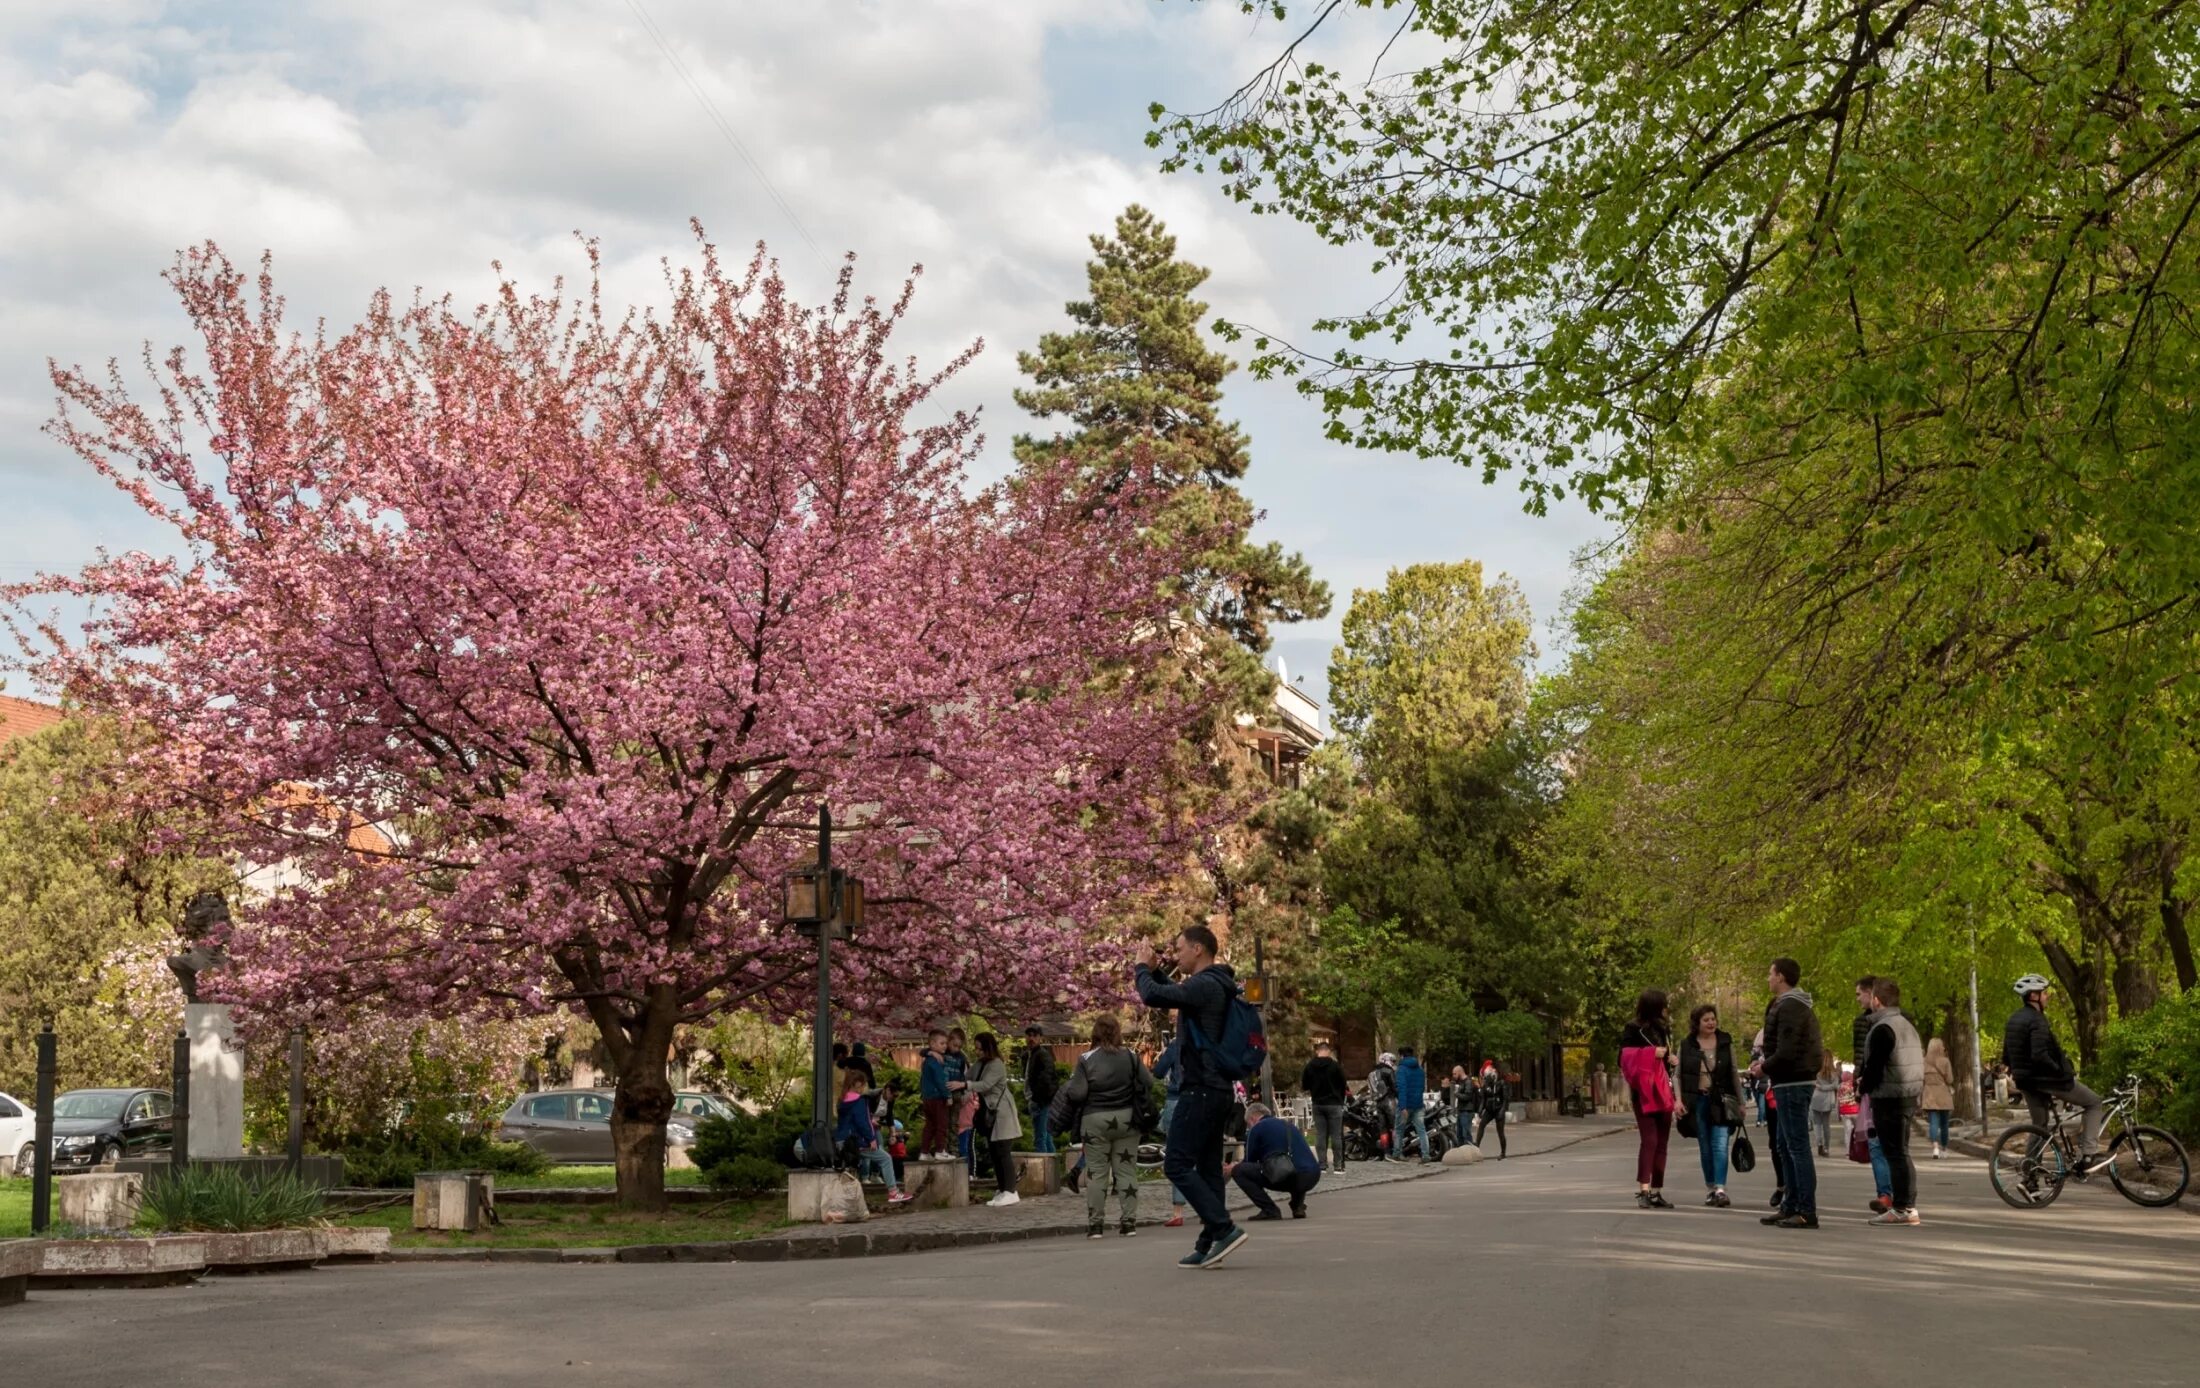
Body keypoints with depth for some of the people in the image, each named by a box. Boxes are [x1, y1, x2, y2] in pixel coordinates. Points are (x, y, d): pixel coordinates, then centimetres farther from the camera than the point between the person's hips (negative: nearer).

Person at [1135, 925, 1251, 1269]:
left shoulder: (1205, 985, -16)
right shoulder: (1216, 986, 16)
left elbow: (1153, 996, -23)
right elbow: (1171, 995, 33)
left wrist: (1143, 967, -4)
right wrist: (1155, 970, 19)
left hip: (1200, 1089, -10)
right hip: (1216, 1089, 10)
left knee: (1177, 1165, -9)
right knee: (1208, 1168, 9)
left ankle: (1224, 1228, -15)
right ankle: (1210, 1246, 9)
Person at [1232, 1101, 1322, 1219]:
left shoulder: (1257, 1129, 9)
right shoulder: (1289, 1126, 30)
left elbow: (1250, 1161, 15)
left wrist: (1231, 1169, 37)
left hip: (1288, 1176, -7)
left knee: (1238, 1171, 5)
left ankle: (1269, 1210, -2)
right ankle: (1298, 1206, 18)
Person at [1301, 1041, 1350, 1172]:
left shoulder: (1309, 1066, 0)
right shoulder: (1335, 1066, -9)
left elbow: (1304, 1086, 6)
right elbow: (1343, 1085, -3)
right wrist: (1341, 1100, 14)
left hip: (1317, 1104, 3)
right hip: (1334, 1104, -3)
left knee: (1320, 1135, 6)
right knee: (1336, 1135, 1)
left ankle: (1321, 1164, 2)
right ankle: (1337, 1164, -1)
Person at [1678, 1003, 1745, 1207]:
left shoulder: (1726, 1042, 5)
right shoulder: (1686, 1046, 4)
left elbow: (1734, 1073, 10)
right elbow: (1678, 1074, 5)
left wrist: (1740, 1102, 8)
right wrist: (1678, 1099, -8)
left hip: (1720, 1101, -1)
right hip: (1697, 1101, 1)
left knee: (1720, 1145, -12)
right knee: (1705, 1148, 8)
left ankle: (1720, 1189, -19)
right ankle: (1710, 1188, 17)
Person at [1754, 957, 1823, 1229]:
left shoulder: (1788, 1007, -16)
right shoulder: (1801, 1006, 17)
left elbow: (1786, 1052, -23)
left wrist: (1764, 1067, -8)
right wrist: (1767, 1063, 12)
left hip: (1792, 1084, -11)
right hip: (1795, 1082, 11)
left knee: (1797, 1146, -9)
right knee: (1784, 1145, 15)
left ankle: (1807, 1212, -8)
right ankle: (1790, 1206, 19)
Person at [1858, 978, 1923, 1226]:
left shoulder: (1882, 1029, -16)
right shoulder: (1907, 1026, 16)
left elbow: (1875, 1066, -21)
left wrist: (1863, 1084, 0)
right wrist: (1867, 1079, 15)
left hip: (1889, 1099, -10)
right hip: (1909, 1095, 10)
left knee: (1895, 1153, -7)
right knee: (1901, 1153, 16)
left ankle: (1902, 1208, -7)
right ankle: (1907, 1205, 19)